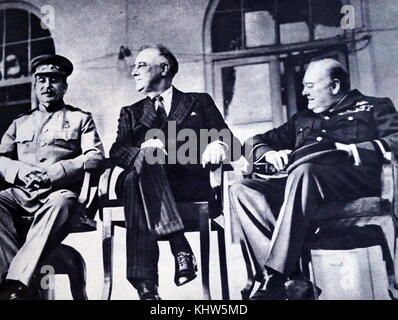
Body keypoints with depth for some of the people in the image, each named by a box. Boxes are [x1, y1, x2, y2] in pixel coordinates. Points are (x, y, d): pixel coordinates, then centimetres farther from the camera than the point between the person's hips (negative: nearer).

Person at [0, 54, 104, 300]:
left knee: (59, 205, -39)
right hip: (22, 192, 4)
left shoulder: (81, 119, 18)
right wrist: (21, 171, -5)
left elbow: (95, 157, 3)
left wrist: (53, 173, -11)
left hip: (61, 191, -3)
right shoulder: (20, 123, 28)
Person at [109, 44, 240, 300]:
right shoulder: (132, 113, 26)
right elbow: (118, 151, 7)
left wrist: (218, 147, -14)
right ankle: (180, 247, -43)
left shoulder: (200, 102, 23)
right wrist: (144, 151, -16)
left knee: (137, 181, -35)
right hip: (143, 180, 2)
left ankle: (145, 283, -43)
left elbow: (230, 142, 12)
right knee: (144, 160, -34)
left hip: (190, 181, -1)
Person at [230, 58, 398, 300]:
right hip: (296, 181, 5)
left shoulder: (374, 108, 22)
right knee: (241, 189, -22)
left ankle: (275, 280, -39)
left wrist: (349, 150, -7)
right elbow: (257, 141, 33)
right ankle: (292, 280, -35)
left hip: (351, 180, -5)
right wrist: (269, 153, 11)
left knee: (304, 170, -38)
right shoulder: (302, 119, 35)